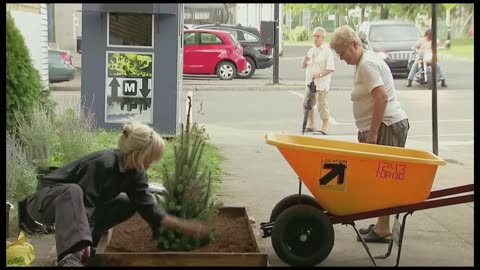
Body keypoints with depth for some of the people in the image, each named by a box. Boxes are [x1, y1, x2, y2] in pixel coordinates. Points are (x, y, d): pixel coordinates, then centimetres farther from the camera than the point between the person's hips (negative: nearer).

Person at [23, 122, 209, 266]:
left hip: (79, 204, 8)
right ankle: (69, 256, -53)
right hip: (46, 201, -8)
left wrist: (184, 227, -10)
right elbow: (84, 203, -34)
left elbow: (149, 208, -4)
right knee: (74, 191, -40)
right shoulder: (104, 164, -31)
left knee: (128, 203, 0)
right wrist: (84, 249, -35)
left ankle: (80, 243, -4)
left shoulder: (134, 173, -6)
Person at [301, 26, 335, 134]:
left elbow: (330, 68, -14)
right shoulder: (311, 50, 14)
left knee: (322, 106, -4)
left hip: (322, 84, -7)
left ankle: (324, 129, 2)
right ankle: (310, 126, 25)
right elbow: (303, 66, 18)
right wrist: (305, 61, -4)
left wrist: (320, 74, -24)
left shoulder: (327, 51, -7)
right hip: (310, 82, 7)